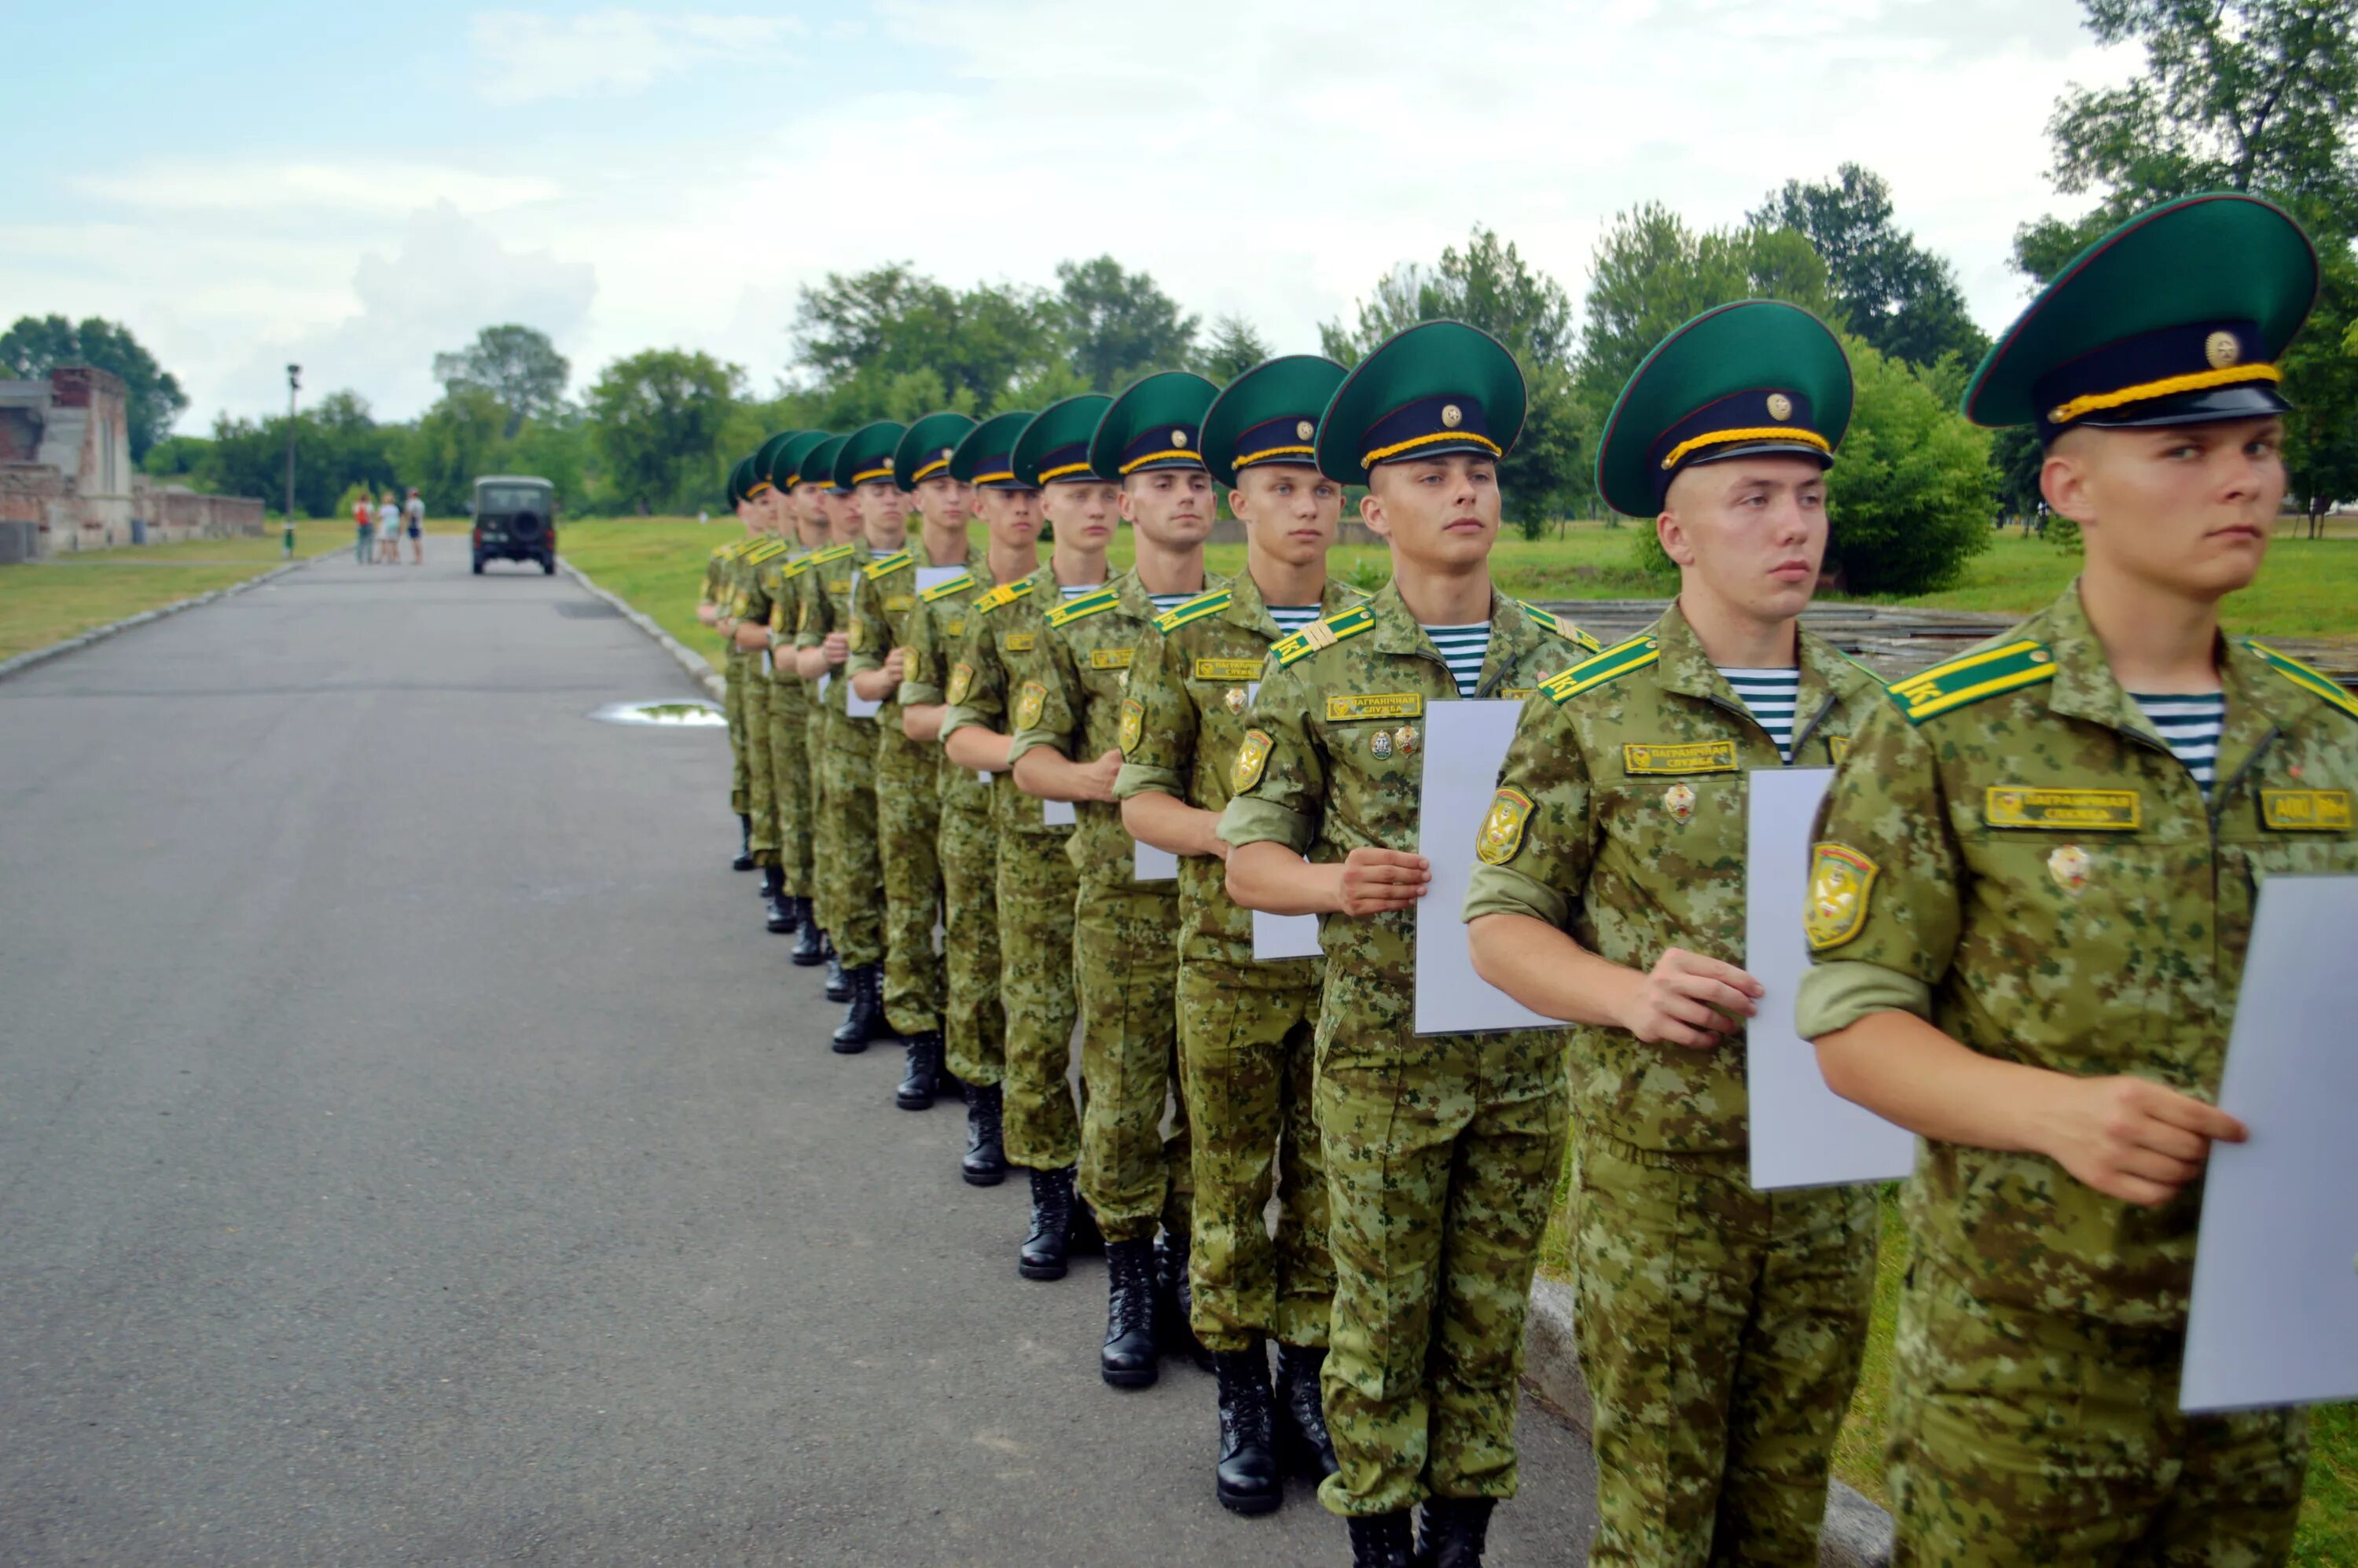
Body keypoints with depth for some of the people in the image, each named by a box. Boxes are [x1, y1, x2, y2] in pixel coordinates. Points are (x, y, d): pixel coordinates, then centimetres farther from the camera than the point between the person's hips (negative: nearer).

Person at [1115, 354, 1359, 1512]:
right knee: (1231, 1184, 9)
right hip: (1230, 955, -1)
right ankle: (1240, 1393, 25)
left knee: (1328, 1180, 12)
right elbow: (1139, 800, -2)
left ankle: (1310, 1381, 29)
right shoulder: (1186, 639, -1)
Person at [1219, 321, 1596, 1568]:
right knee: (1382, 1313, 10)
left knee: (1491, 1311, 15)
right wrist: (1338, 882, -23)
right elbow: (1248, 859, -3)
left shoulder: (1568, 666, 3)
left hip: (1529, 1051, 3)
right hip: (1382, 1053, -2)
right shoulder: (1315, 671, -5)